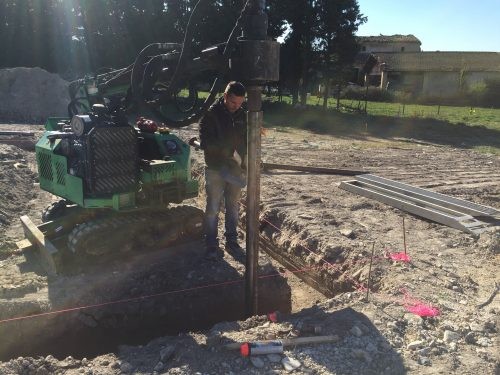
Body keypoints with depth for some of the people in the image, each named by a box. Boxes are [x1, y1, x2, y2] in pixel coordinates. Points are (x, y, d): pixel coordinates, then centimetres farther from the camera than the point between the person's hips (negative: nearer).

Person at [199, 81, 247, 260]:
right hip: (215, 169, -4)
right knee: (213, 209, 3)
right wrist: (230, 151, -21)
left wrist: (243, 161, -3)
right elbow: (205, 143, -17)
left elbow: (247, 140, 12)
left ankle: (231, 241, 27)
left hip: (236, 169, 5)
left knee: (233, 207, 13)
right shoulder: (211, 114, -11)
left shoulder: (242, 115, 4)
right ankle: (212, 245, 14)